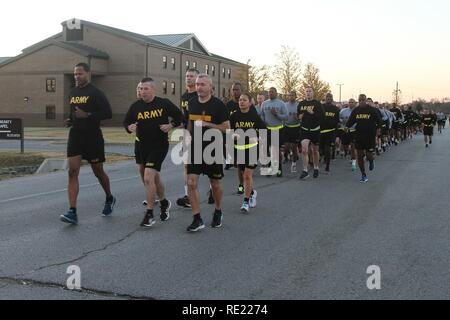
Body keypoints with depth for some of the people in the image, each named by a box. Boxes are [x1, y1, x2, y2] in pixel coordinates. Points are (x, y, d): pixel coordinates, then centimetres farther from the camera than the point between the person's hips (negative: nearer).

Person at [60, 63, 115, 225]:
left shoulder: (96, 93, -8)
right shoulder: (73, 93, 12)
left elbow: (108, 113, -14)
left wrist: (88, 115, -23)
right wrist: (70, 120, 7)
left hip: (93, 137, -5)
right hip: (75, 136, 5)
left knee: (98, 172, 9)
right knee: (72, 172, -9)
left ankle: (109, 199, 37)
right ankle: (72, 212, -13)